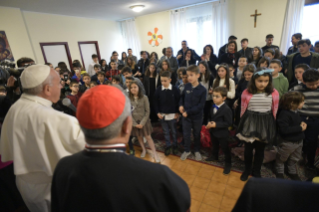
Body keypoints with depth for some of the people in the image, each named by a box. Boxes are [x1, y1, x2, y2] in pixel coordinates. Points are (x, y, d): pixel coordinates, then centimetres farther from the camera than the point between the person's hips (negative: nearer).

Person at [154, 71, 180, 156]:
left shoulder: (175, 89, -10)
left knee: (174, 131, 13)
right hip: (162, 115, 2)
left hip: (172, 115, -2)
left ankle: (175, 145, 31)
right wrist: (158, 112, -3)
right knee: (165, 132, 13)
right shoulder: (158, 90, -5)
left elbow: (178, 102, -3)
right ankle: (168, 146, 30)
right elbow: (155, 102, 2)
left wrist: (177, 113, -5)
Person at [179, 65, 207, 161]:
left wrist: (188, 112, -21)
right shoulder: (187, 86, -5)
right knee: (186, 134, 13)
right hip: (186, 115, 3)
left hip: (197, 116, -3)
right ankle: (187, 150, 34)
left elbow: (201, 105, -18)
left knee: (197, 134, 16)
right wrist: (181, 105, -7)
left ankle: (197, 151, 38)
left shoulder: (202, 90, -17)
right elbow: (182, 96, 12)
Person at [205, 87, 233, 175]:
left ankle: (228, 164, 28)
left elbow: (228, 123, -23)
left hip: (222, 133, -6)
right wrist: (209, 123, -10)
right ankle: (214, 156, 51)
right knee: (215, 146, 27)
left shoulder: (226, 109, -24)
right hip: (213, 131, 7)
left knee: (225, 149, 10)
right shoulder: (213, 107, -2)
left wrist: (216, 124, -30)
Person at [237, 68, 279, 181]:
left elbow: (274, 111, 3)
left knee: (260, 150, 16)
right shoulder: (246, 93, -10)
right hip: (249, 124, -1)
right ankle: (247, 170, 35)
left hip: (265, 125, 1)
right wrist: (243, 123, 6)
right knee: (248, 148, 13)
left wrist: (270, 125, 8)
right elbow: (243, 110, -1)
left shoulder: (274, 93, -7)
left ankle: (256, 172, 37)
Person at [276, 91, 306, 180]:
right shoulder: (284, 114, -30)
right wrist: (300, 128, -27)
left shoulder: (295, 111, -2)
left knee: (294, 159, 26)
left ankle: (292, 172, 48)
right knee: (282, 158, 17)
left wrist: (302, 124, -5)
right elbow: (284, 129, -35)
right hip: (288, 142, -8)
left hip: (298, 141, 8)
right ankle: (279, 172, 39)